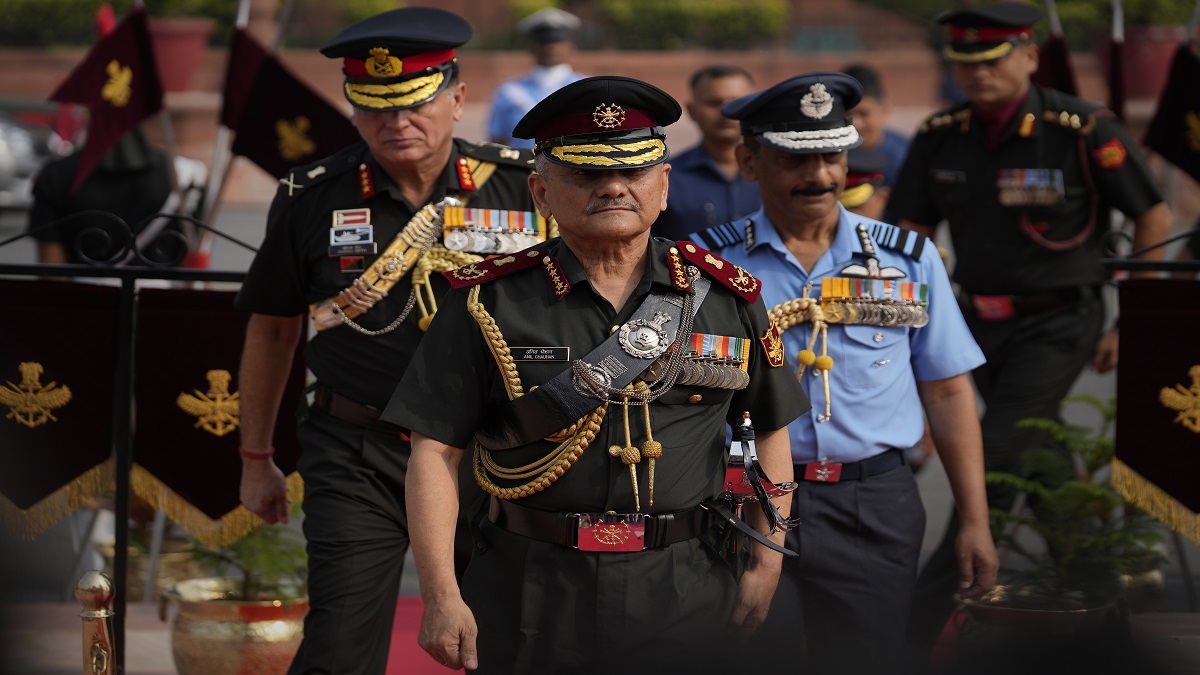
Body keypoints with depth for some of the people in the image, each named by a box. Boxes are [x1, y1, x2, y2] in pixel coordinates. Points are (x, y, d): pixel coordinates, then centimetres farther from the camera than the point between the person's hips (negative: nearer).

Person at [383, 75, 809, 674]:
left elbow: (769, 428, 13)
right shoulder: (488, 304, -3)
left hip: (683, 596, 1)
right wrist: (440, 596, -12)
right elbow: (435, 452, -5)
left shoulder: (726, 297, 4)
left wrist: (766, 565, 8)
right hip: (531, 596, -1)